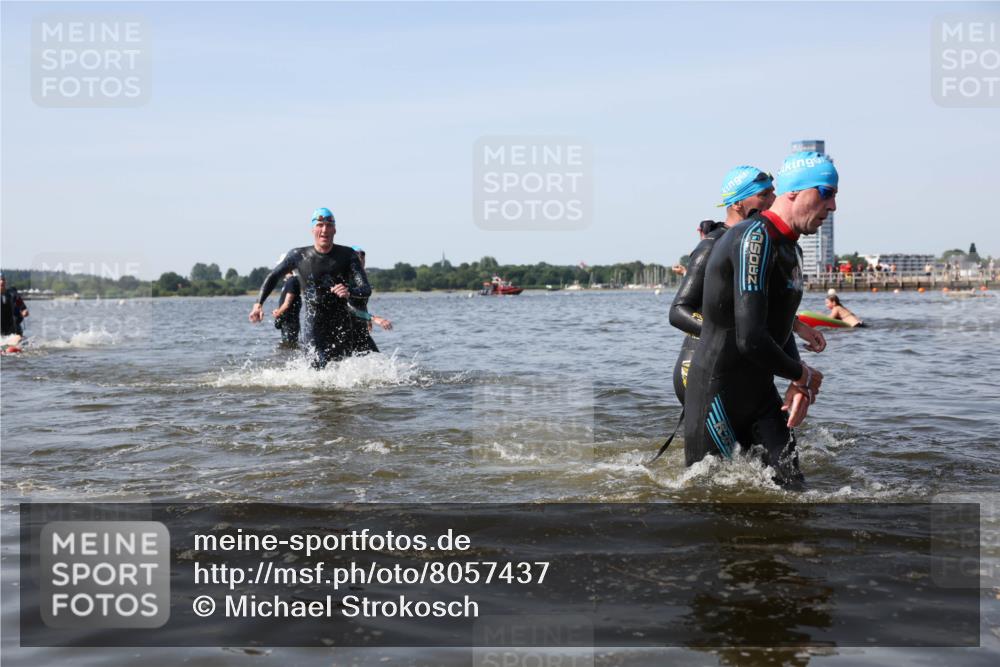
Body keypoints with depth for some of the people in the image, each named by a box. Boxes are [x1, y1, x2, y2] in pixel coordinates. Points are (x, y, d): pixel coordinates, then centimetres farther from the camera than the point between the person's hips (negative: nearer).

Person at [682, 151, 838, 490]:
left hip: (760, 393, 9)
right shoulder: (755, 239, -20)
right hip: (719, 396, -9)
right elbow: (750, 340, -28)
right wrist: (803, 376, -11)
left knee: (791, 487, 5)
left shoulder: (791, 251, 13)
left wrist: (799, 385, 0)